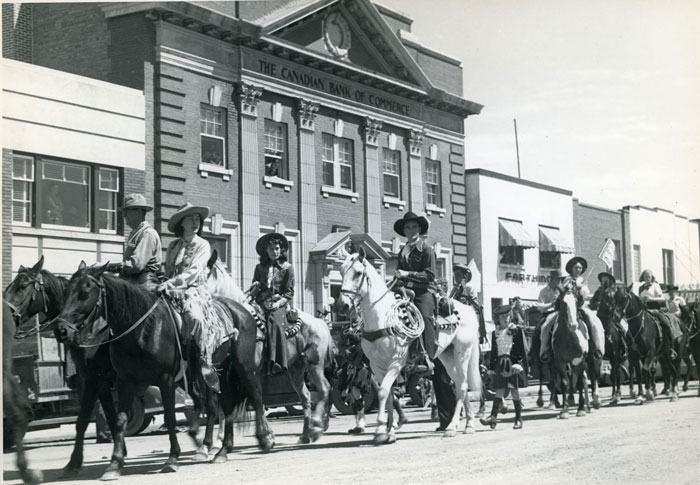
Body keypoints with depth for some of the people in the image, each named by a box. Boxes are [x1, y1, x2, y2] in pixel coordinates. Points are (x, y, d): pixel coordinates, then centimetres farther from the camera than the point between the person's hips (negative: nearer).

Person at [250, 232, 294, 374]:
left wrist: (278, 303, -10)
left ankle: (276, 363, -35)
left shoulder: (287, 268, 10)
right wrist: (254, 288, 0)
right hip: (261, 304, 3)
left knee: (275, 323, -31)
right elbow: (253, 292, 23)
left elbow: (289, 293, 5)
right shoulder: (260, 268, 18)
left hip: (279, 305, -3)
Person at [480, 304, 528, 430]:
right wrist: (491, 368, 11)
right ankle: (493, 417, -7)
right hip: (500, 364, 3)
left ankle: (519, 418, 8)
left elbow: (523, 350, -2)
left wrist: (523, 364, -10)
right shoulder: (495, 333, 11)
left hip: (513, 363, -3)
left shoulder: (517, 331, 0)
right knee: (499, 391, -1)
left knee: (514, 391, 1)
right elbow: (493, 352, 15)